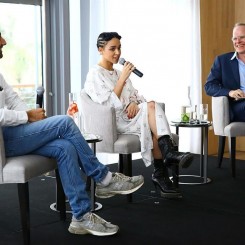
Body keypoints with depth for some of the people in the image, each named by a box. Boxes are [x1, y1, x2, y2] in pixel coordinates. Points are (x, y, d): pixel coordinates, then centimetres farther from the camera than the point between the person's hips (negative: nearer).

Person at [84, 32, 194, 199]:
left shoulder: (119, 72, 24)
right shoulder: (95, 74, -1)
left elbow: (136, 95, 16)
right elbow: (108, 104, -14)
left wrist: (134, 103, -8)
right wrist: (123, 78, -16)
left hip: (129, 116, 6)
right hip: (113, 121, -6)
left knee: (154, 128, -29)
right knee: (151, 106, -28)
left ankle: (160, 174, -29)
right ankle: (169, 153, -29)